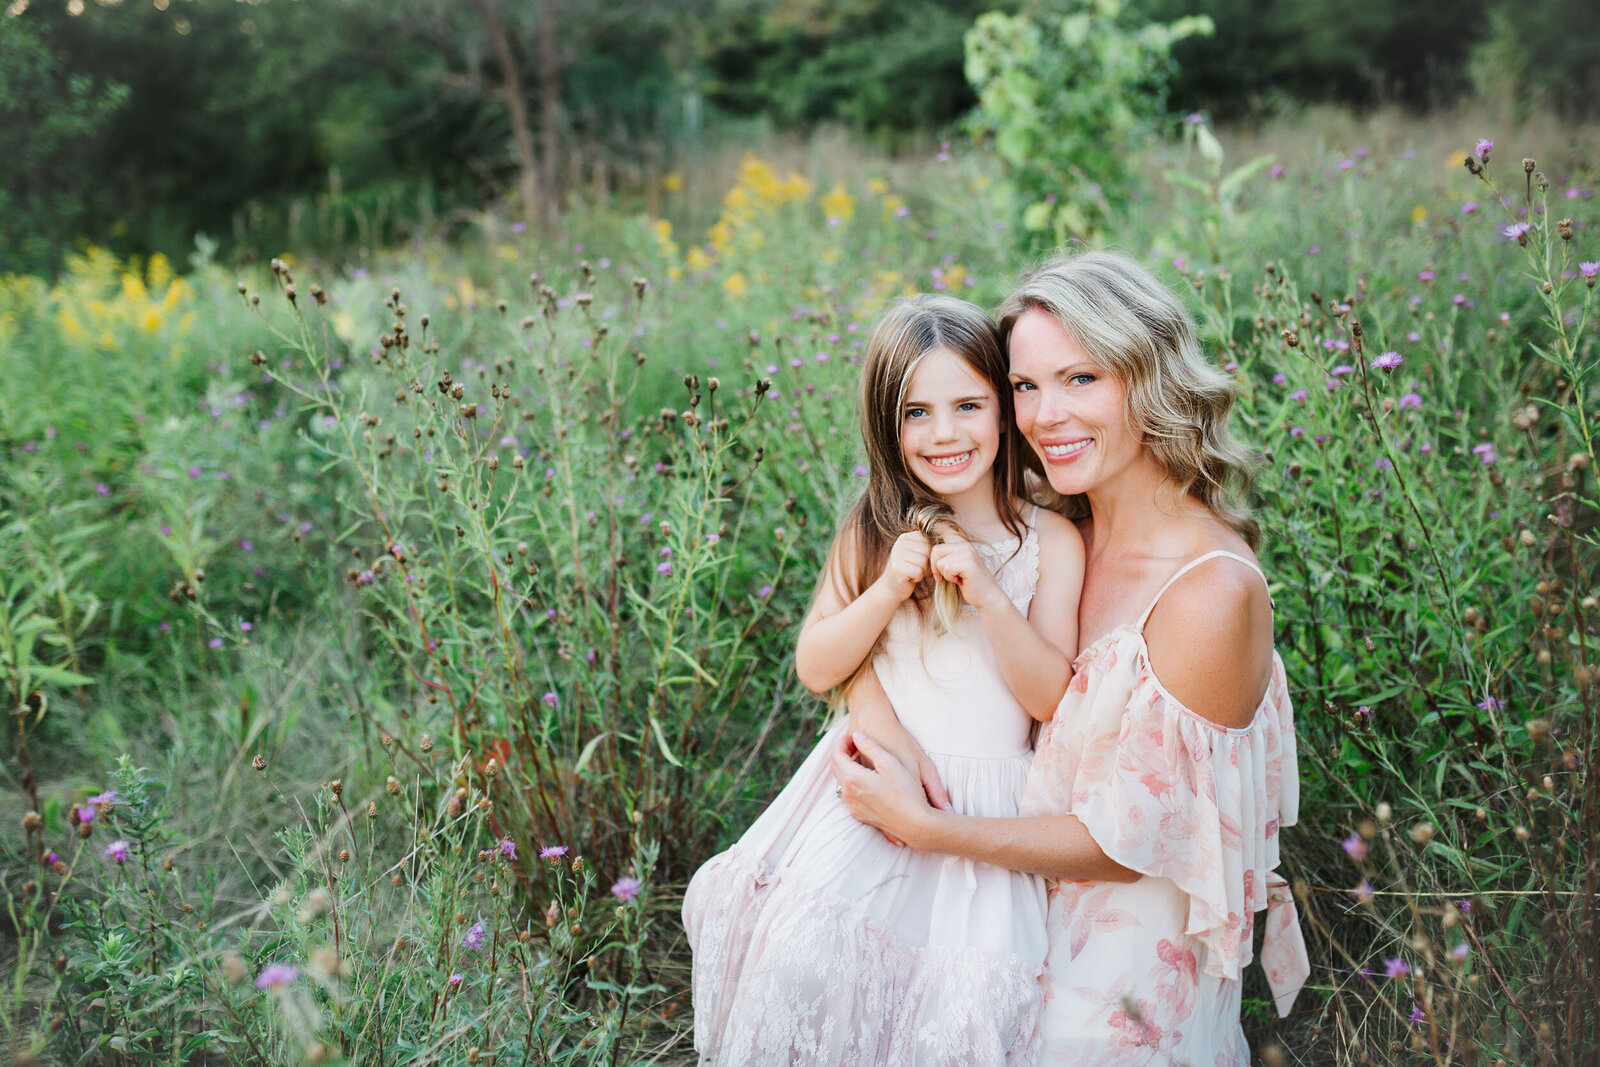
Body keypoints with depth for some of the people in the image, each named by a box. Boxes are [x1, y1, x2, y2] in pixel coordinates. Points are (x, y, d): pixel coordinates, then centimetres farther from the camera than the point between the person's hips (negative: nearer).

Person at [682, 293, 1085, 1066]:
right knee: (805, 951, -20)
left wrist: (988, 597, -20)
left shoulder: (1050, 543, -3)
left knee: (972, 996, -18)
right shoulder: (874, 532, 3)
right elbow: (815, 669, 1)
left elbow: (1051, 697, -5)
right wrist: (890, 589, -15)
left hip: (986, 796, -1)